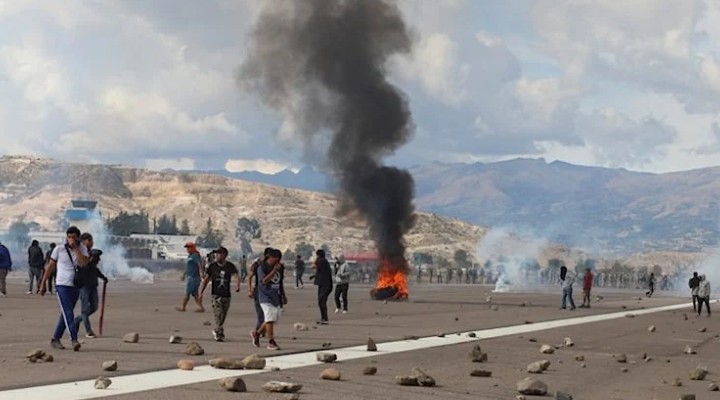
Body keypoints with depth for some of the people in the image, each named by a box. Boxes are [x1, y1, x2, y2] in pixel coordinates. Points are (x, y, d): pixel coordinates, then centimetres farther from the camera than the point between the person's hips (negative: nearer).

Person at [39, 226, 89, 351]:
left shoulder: (83, 249, 2)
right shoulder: (59, 249, -3)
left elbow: (84, 263, -17)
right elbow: (50, 267, 5)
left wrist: (75, 248, -19)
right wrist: (43, 284, 7)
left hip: (75, 286, 4)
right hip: (62, 285, -3)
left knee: (66, 314, 11)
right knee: (68, 313, -16)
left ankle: (55, 339, 23)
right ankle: (74, 340, -25)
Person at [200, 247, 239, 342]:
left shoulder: (230, 266, -1)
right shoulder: (212, 266, 0)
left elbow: (236, 275, -14)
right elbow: (206, 279, 7)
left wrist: (238, 286, -34)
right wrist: (202, 291, 3)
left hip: (226, 294, 2)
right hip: (216, 294, -2)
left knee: (223, 316, 10)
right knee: (218, 315, -12)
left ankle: (216, 331, 30)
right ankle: (220, 334, -10)